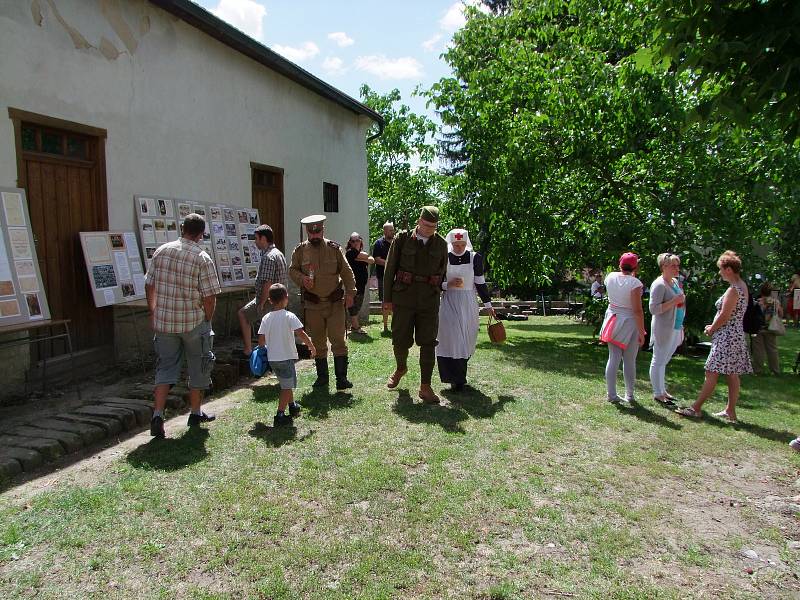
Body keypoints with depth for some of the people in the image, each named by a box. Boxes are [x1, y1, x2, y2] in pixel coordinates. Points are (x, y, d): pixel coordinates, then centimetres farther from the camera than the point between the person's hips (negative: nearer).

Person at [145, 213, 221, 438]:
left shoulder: (161, 251, 1)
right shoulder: (203, 259, -13)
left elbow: (149, 286, 7)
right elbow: (209, 297, -14)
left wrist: (153, 313, 18)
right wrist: (207, 320, 2)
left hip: (164, 321, 4)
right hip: (194, 322, -4)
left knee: (165, 368, 13)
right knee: (198, 369, 13)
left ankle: (157, 415, 3)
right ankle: (196, 414, 25)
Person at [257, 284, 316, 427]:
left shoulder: (266, 318, 2)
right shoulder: (289, 316, -13)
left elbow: (261, 340, 1)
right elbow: (301, 333, -17)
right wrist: (311, 346, -6)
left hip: (272, 358, 6)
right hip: (286, 357, -6)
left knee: (286, 384, 24)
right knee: (287, 386, 1)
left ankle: (292, 406, 41)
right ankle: (280, 415, -6)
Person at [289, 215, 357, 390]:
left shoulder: (334, 248, 2)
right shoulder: (300, 250, 3)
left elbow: (346, 272, 3)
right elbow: (292, 270, 10)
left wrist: (350, 292, -6)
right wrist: (301, 278, -12)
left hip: (335, 302, -1)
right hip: (313, 304, 2)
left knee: (338, 340, -7)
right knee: (318, 342, 10)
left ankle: (341, 378, -2)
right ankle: (322, 376, 23)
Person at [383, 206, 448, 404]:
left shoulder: (441, 244, 6)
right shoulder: (402, 239, 0)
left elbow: (442, 272, 15)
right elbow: (390, 269, 2)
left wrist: (438, 293, 11)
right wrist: (387, 298, 1)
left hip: (429, 300, 1)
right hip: (404, 298, -1)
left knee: (428, 343, 0)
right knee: (400, 340, 6)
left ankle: (425, 387, 7)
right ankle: (400, 368, 37)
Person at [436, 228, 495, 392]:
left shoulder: (475, 258, 1)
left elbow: (480, 283, 6)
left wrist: (488, 305, 7)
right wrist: (448, 284, -16)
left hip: (468, 304, 2)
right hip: (449, 303, -1)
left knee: (466, 341, 7)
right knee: (451, 340, -8)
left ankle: (458, 377, 23)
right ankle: (457, 380, 0)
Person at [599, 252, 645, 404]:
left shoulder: (610, 277, -1)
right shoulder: (634, 283, -17)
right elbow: (637, 310, -18)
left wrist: (629, 275, 19)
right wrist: (641, 332, -11)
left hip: (613, 321, 4)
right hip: (629, 323, -4)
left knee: (613, 359, 8)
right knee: (629, 361, 8)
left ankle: (611, 394, 11)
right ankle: (630, 395, 20)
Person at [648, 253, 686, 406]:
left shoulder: (675, 281, 13)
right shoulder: (659, 284, -15)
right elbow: (653, 309, -21)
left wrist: (681, 327, 24)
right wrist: (674, 301, -25)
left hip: (675, 328, 9)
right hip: (663, 329, -9)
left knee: (664, 361, 17)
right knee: (659, 361, -1)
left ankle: (662, 389, 26)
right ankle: (658, 394, 6)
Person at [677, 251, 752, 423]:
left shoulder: (733, 289, -17)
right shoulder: (742, 286, 12)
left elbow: (724, 316, -18)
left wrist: (711, 329, -3)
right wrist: (714, 327, 11)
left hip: (726, 337, -10)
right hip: (736, 336, 10)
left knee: (711, 373, -5)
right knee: (732, 375, 11)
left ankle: (696, 408, 0)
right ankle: (730, 412, 17)